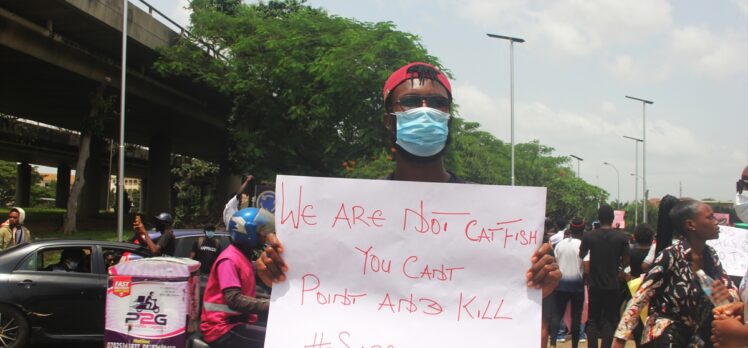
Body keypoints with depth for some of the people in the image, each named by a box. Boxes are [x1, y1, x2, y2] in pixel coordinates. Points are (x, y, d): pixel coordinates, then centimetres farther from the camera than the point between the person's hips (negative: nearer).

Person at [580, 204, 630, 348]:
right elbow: (626, 261, -3)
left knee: (593, 320, 8)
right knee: (609, 320, 6)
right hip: (613, 285, 0)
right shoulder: (621, 237, -7)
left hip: (595, 284, 0)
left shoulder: (589, 236, -6)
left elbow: (581, 255, 7)